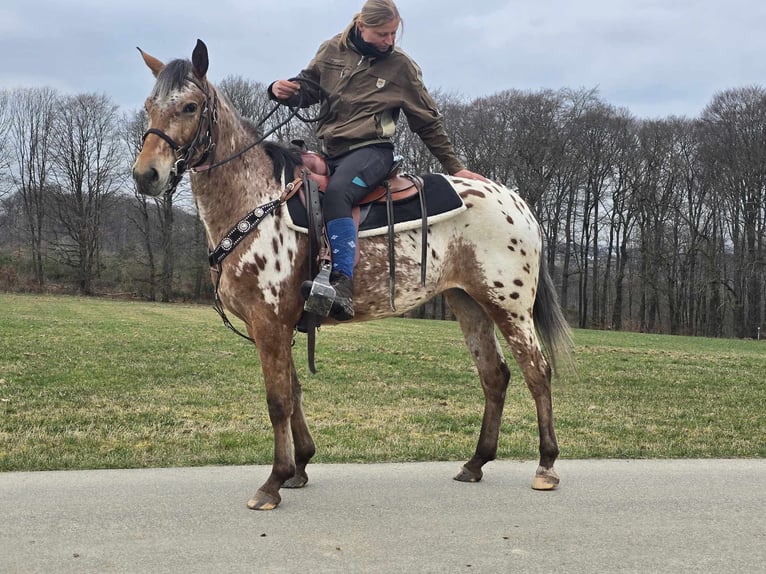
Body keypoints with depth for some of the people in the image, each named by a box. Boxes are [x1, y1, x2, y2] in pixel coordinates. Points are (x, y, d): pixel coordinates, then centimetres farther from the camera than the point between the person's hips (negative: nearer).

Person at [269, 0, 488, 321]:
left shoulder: (401, 66, 2)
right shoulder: (332, 51, 7)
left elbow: (427, 123, 9)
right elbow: (308, 89, 17)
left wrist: (454, 168, 10)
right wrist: (285, 90, -7)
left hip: (371, 150, -5)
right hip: (328, 149, 5)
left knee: (336, 192, -35)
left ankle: (343, 284, -41)